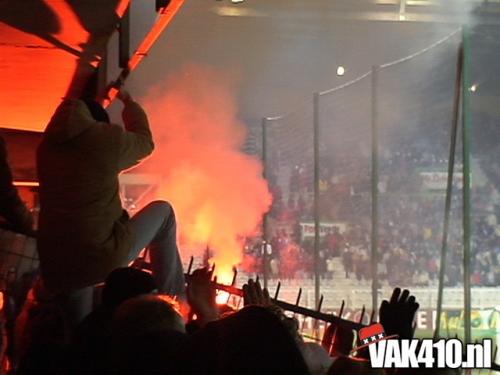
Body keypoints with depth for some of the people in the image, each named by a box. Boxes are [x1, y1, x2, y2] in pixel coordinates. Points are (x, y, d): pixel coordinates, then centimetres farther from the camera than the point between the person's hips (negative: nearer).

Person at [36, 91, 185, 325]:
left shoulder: (48, 143, 10)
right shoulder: (106, 137, -5)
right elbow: (145, 142, 16)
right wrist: (129, 103, 34)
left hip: (55, 264, 5)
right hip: (104, 256, -5)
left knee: (77, 332, 28)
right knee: (163, 211, 18)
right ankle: (172, 297, 23)